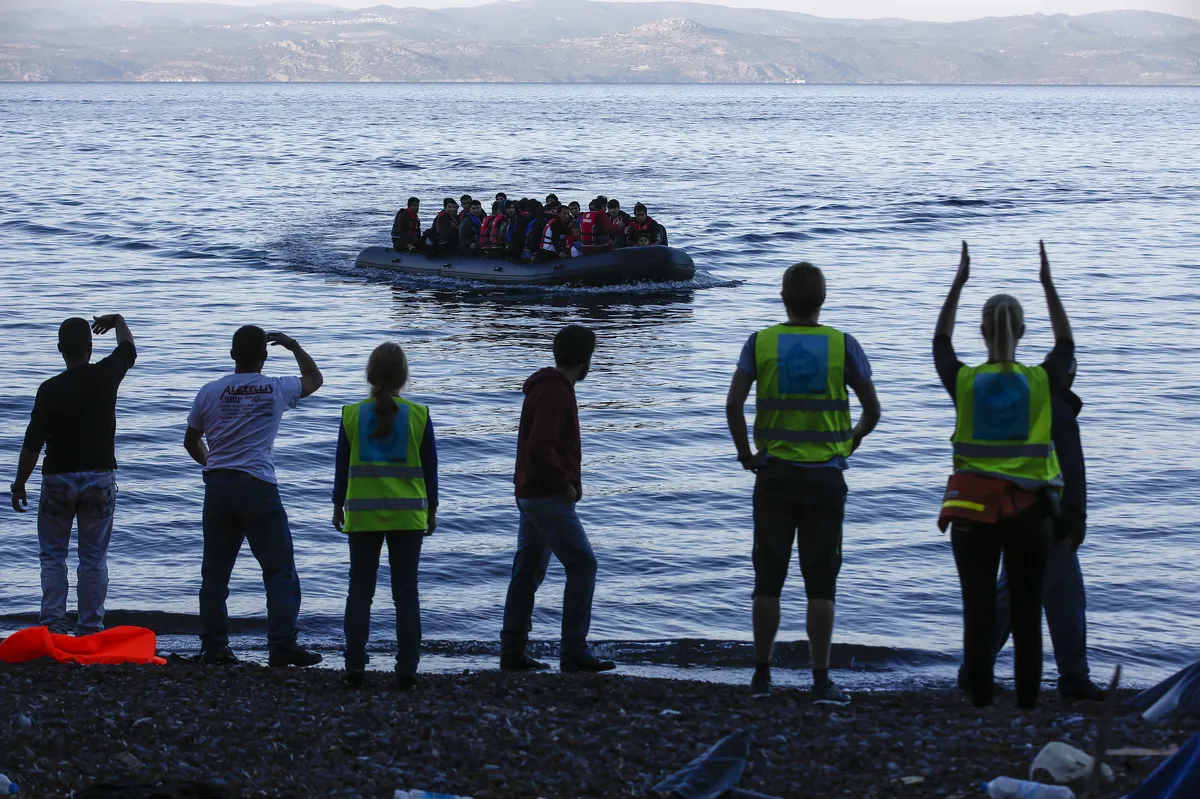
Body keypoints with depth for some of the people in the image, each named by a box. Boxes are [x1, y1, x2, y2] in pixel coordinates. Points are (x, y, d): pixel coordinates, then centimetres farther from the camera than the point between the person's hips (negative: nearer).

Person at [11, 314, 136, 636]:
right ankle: (90, 628, 5)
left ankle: (53, 623, 1)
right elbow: (129, 350, 20)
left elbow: (33, 443, -12)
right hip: (100, 477, 2)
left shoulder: (50, 389, -12)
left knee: (52, 555, 9)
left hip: (59, 479, -2)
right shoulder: (106, 376, -4)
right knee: (94, 557, 7)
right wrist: (118, 321, 38)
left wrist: (19, 485, -3)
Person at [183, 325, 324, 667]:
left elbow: (191, 441, 17)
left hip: (218, 486, 3)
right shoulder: (277, 390, 1)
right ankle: (282, 645, -7)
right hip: (257, 486, -3)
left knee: (215, 571, 9)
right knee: (280, 571, 0)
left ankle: (213, 645, 11)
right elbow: (314, 379, 22)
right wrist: (293, 345, 30)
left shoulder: (211, 392, 5)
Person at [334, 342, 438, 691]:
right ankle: (406, 670, 2)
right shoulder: (418, 415, -4)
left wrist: (338, 504, 14)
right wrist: (431, 508, 12)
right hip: (407, 514, 0)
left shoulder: (352, 414, -3)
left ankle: (354, 667, 7)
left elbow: (342, 465, 3)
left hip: (362, 513, 0)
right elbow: (430, 467, 1)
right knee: (406, 592, 4)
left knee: (359, 591, 8)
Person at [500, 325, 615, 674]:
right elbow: (539, 449, -25)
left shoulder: (544, 387, 16)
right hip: (549, 497, -10)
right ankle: (574, 652, -8)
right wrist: (565, 486, -15)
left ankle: (512, 651, 12)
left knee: (528, 571, 11)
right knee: (582, 565, -7)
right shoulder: (556, 393, -16)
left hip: (530, 494, 10)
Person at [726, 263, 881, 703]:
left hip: (774, 474, 1)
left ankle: (762, 674, 13)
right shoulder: (842, 345, -2)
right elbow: (872, 410, 1)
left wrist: (746, 454, 4)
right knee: (821, 582, 3)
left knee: (768, 579, 9)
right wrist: (851, 443, 18)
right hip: (825, 477, -1)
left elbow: (733, 406, -8)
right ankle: (821, 680, 3)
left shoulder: (761, 343, 0)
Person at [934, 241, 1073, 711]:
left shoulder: (964, 381, -4)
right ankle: (1028, 699, 6)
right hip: (1029, 509, 0)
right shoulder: (1041, 382, -5)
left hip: (974, 509, 0)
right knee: (1026, 610, 5)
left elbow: (940, 341, 16)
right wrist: (1048, 284, 19)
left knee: (978, 608, 2)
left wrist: (959, 282, 20)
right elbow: (1066, 343, 16)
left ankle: (980, 697, 2)